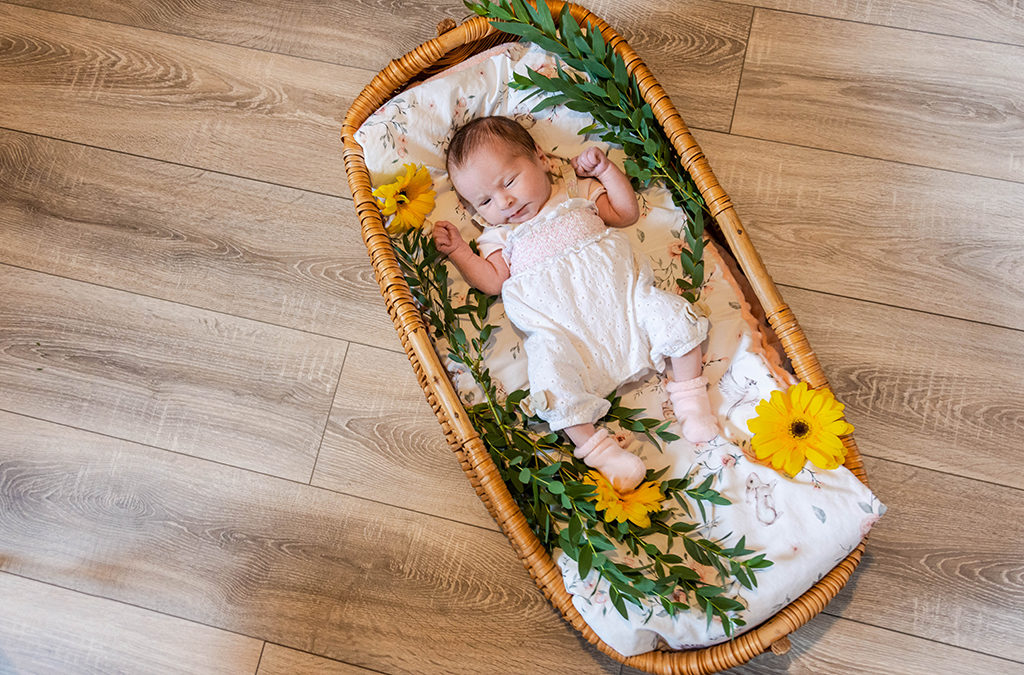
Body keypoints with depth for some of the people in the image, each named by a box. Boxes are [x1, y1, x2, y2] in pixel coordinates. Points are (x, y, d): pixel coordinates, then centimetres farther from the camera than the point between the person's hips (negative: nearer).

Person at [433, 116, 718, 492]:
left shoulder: (575, 191, 20)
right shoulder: (499, 234, 19)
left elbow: (626, 214, 20)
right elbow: (493, 281, 7)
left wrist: (604, 170, 12)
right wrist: (458, 252, -2)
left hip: (620, 296, 2)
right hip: (560, 330, -1)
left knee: (673, 317, -18)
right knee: (551, 373, -28)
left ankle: (689, 398, 1)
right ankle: (596, 448, -16)